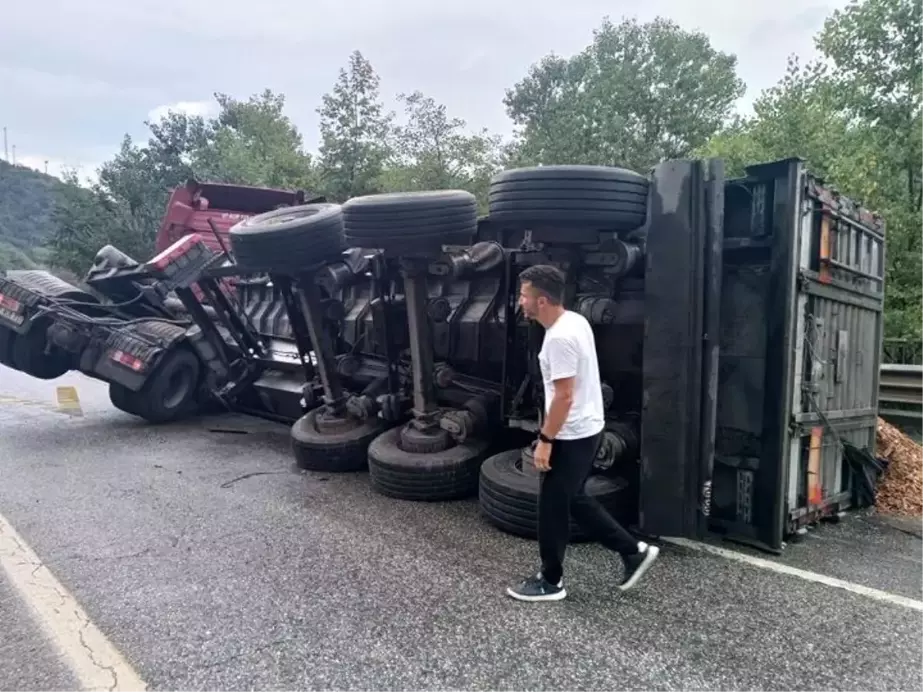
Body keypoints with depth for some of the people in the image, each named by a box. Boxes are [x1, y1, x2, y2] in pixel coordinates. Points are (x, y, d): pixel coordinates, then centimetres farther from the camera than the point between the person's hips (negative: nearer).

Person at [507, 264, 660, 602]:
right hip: (585, 429, 11)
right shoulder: (574, 321, 8)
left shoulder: (559, 337, -25)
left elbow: (564, 396, -26)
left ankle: (550, 582, 21)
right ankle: (633, 551, 26)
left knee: (552, 506, 4)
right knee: (573, 500, 21)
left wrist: (545, 440, -20)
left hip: (572, 436, -11)